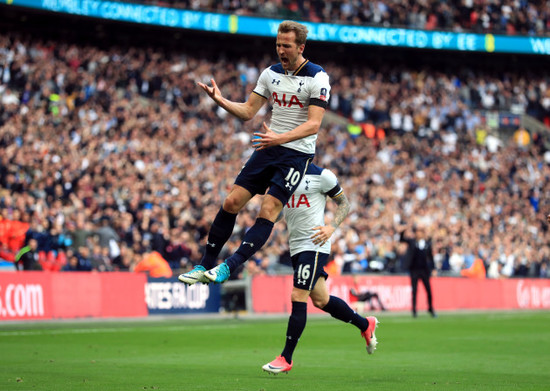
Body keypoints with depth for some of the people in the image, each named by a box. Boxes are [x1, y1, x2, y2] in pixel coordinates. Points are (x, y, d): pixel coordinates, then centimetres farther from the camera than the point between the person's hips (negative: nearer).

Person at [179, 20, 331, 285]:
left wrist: (279, 138, -33)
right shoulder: (271, 73, 7)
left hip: (296, 154, -6)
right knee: (232, 202, -1)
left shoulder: (317, 78, -12)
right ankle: (205, 266, 7)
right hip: (268, 148, 6)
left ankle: (228, 267, -22)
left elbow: (313, 124, -20)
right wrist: (220, 100, -7)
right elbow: (248, 111, 10)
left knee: (268, 212, -17)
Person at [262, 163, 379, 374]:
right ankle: (365, 324, 34)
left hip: (314, 244, -7)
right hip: (295, 246, 7)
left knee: (298, 298, -11)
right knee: (321, 300, 12)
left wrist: (331, 227, -14)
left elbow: (344, 202, 1)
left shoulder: (321, 175, -7)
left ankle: (286, 358, -5)